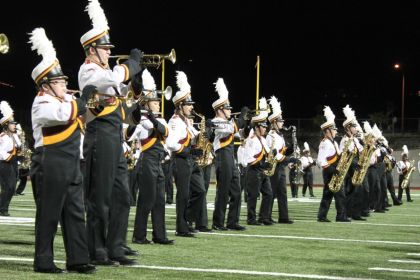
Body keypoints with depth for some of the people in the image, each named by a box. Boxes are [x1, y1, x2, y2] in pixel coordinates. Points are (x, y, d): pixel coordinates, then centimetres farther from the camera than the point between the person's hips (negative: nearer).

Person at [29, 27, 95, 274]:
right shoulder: (42, 104, -10)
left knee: (75, 214, 8)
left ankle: (78, 259, 11)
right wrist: (83, 98, -18)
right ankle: (43, 262, 4)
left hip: (71, 166, 9)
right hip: (51, 167, -9)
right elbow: (63, 114, -29)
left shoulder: (66, 100, 16)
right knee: (49, 215, -3)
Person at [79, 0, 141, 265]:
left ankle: (115, 246, 16)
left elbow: (120, 88, 32)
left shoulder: (103, 71, 19)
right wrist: (133, 62, -11)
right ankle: (98, 252, 2)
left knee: (122, 195, 10)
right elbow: (114, 78, -27)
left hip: (115, 139, 9)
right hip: (101, 137, -9)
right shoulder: (88, 71, -9)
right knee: (100, 198, -4)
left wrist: (136, 73, 15)